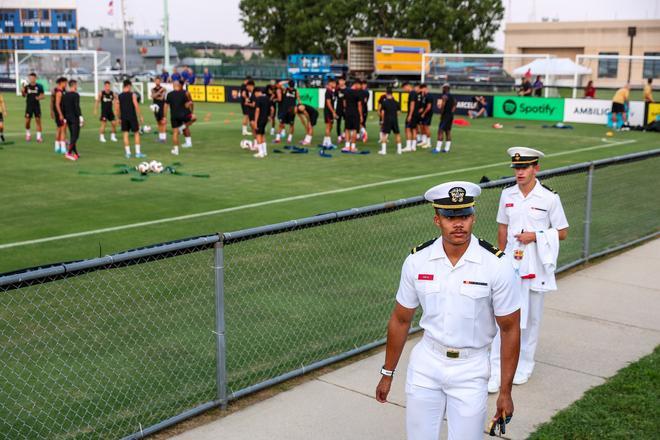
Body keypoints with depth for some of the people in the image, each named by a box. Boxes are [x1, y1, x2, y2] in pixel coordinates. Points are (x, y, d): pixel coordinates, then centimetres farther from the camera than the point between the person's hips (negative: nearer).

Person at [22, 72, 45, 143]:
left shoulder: (39, 86, -1)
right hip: (29, 106, 1)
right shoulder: (27, 86, 2)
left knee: (38, 120, -2)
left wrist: (39, 97, -17)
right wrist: (23, 91, -16)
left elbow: (42, 95, 4)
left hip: (37, 106, -1)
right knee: (27, 121, 0)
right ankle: (28, 133, 24)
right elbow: (24, 95, 5)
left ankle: (39, 136, 3)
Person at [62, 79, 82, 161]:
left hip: (68, 118, 8)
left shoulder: (65, 95, 11)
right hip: (75, 118, -8)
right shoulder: (75, 95, -12)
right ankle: (69, 153, -16)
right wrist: (80, 117, -17)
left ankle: (75, 153, 18)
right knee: (75, 136, -6)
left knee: (72, 136, 14)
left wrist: (64, 118, 18)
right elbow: (77, 107, -19)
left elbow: (63, 107, 13)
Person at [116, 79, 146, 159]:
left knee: (125, 134, 7)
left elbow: (117, 109, 6)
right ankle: (138, 152, 4)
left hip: (123, 118, 3)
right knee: (136, 133, 7)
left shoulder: (119, 96, 5)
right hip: (132, 116, -3)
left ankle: (127, 153, 6)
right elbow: (136, 106, -10)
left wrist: (119, 118, 17)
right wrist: (140, 116, -3)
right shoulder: (132, 95, -6)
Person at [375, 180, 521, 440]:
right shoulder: (417, 261, -6)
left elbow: (510, 330, -6)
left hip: (470, 369, -2)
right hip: (426, 363, 2)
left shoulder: (496, 265, -13)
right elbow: (400, 320, 5)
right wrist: (387, 374, 10)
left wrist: (505, 391, -6)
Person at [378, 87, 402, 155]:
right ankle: (399, 149, 13)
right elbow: (398, 112, 7)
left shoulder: (384, 102, -6)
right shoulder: (396, 102, 5)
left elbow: (382, 112, -6)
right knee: (397, 134, 13)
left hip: (387, 119, -3)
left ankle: (383, 150, -4)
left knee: (384, 134, 3)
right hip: (395, 120, 3)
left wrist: (383, 120, 5)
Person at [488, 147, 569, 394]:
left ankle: (524, 365, 28)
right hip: (510, 263, 2)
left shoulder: (549, 198, -9)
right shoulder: (507, 195, 2)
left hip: (536, 265, -2)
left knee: (532, 317, 11)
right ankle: (497, 370, 0)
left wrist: (535, 236, -16)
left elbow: (562, 233, -3)